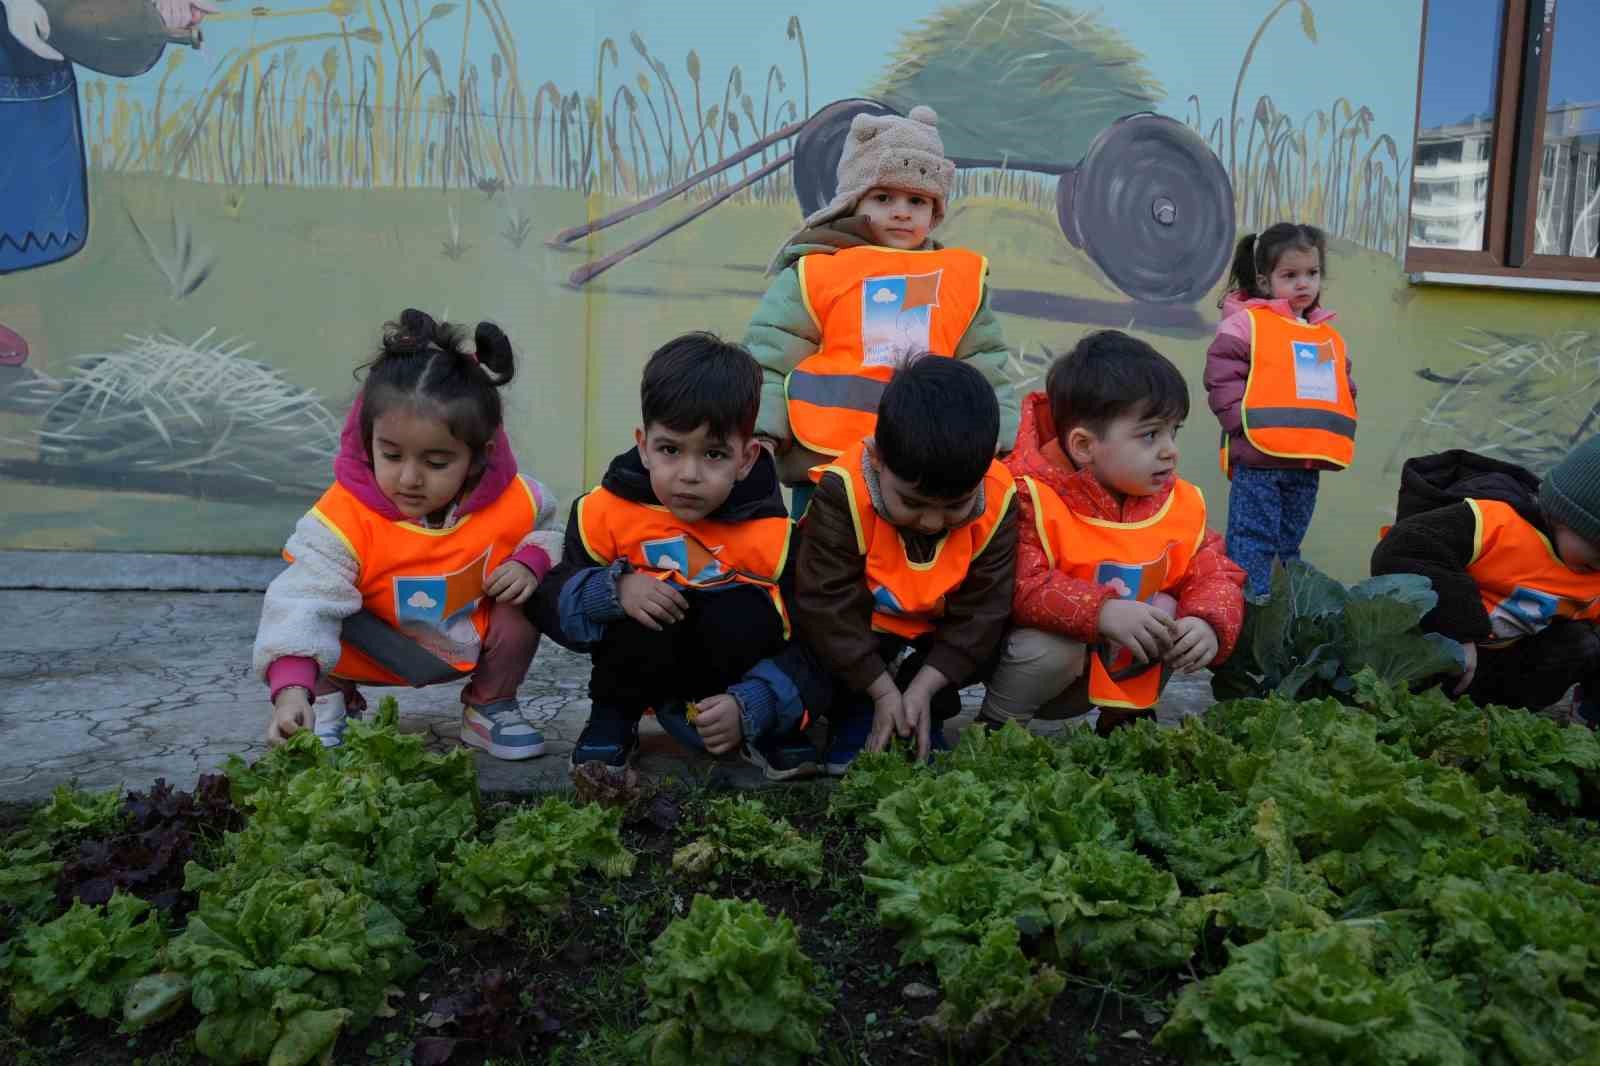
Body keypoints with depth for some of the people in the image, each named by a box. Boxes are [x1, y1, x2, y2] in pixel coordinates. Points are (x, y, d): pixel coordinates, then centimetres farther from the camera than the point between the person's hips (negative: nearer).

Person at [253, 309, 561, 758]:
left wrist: (531, 560, -25)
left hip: (468, 645, 2)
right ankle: (331, 702, 6)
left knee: (523, 602, -24)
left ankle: (490, 707, 5)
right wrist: (292, 687, -55)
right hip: (372, 652, -2)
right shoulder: (345, 519, -33)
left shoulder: (513, 502, -23)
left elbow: (550, 532, 0)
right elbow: (305, 599, -41)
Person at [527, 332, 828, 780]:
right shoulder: (606, 512, -17)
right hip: (644, 672, 1)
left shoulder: (772, 535, -21)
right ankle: (612, 716, -1)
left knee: (746, 617, -33)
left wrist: (750, 707, -33)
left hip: (732, 685, 0)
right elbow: (547, 603, -11)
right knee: (642, 616, -32)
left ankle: (764, 731, -3)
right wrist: (613, 591, -32)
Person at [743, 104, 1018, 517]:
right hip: (825, 467, -2)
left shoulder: (962, 277, 10)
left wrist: (991, 436, 6)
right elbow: (771, 358, -1)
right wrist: (763, 434, -10)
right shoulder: (813, 272, 0)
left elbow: (986, 370, 15)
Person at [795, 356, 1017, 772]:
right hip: (859, 627, -2)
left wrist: (923, 690, -23)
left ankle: (925, 721, 5)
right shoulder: (843, 492, -33)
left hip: (936, 630, 2)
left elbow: (981, 609, -17)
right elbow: (829, 603, -26)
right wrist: (883, 691, -23)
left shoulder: (998, 502, -25)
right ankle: (854, 716, 0)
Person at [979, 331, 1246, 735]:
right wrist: (1102, 612, -43)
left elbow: (1215, 576, -3)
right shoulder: (1034, 497, -25)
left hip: (1118, 667, 5)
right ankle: (997, 723, -6)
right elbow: (1021, 588, -34)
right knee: (1055, 646, -34)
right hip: (1046, 655, -5)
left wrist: (1209, 624, -25)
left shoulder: (1180, 505, -5)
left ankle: (1124, 714, 4)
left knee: (1165, 609, -18)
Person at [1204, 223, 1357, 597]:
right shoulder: (1246, 323, -5)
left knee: (1291, 545, 17)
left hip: (1308, 465, 7)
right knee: (1253, 543, -4)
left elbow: (1343, 390, 23)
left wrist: (1338, 432, 8)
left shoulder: (1329, 336, 16)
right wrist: (1247, 423, -19)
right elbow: (1222, 378, -12)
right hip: (1257, 463, -7)